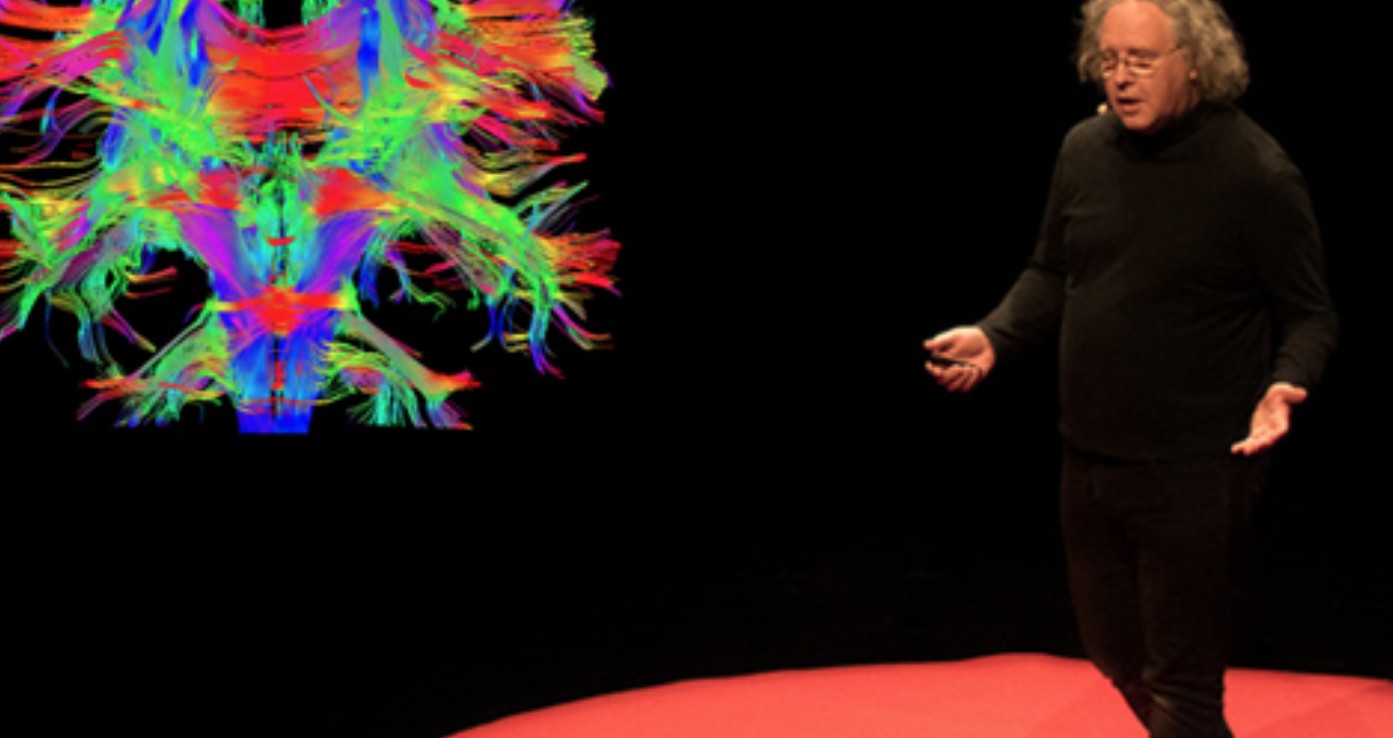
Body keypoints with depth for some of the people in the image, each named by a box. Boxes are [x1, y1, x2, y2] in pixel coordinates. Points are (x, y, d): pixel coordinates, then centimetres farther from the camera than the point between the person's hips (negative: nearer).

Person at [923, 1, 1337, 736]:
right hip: (1090, 457, 6)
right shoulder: (1085, 151, 1)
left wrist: (1285, 385, -26)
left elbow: (1310, 315, -8)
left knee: (1180, 677, 3)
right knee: (1115, 653, 20)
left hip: (1195, 470, -6)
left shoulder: (1256, 173, -15)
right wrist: (993, 338, -1)